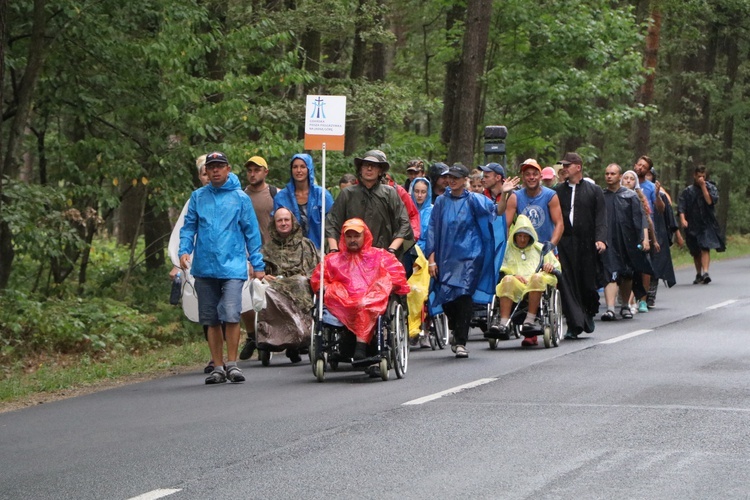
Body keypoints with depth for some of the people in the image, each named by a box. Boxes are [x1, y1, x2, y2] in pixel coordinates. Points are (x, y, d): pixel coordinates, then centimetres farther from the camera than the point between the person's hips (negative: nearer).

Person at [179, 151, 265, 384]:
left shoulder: (240, 198, 4)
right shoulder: (198, 197, 11)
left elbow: (251, 232, 6)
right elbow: (189, 227, 12)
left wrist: (258, 265, 2)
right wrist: (184, 250, -6)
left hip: (232, 267, -3)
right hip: (204, 268, 3)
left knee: (231, 316, -15)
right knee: (212, 320, 6)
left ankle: (232, 363, -4)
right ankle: (218, 367, 13)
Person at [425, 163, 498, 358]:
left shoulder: (474, 200, 2)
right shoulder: (441, 202, 9)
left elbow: (496, 210, -6)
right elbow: (433, 230, 10)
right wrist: (431, 258, 5)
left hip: (469, 256, -3)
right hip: (446, 258, 3)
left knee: (463, 295, -13)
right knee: (446, 298, 3)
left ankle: (461, 342, -8)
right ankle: (458, 336, 27)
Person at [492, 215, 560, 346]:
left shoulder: (539, 249, 31)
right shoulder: (508, 250, 28)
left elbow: (557, 267, 25)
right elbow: (501, 271, 14)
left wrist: (551, 267, 2)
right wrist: (514, 276, -6)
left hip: (538, 286, 0)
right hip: (516, 288, 0)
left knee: (537, 277, -36)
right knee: (507, 280, -36)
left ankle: (530, 320, -44)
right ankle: (503, 324, -49)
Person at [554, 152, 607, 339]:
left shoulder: (594, 191, 6)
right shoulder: (557, 191, 11)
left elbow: (601, 218, 0)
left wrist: (600, 239, -14)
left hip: (586, 244, -1)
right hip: (564, 244, 1)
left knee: (588, 284, 4)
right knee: (567, 285, -6)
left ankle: (589, 315, 30)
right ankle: (575, 324, -4)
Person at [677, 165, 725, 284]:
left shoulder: (711, 188, 6)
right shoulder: (687, 191, 8)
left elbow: (710, 201, -11)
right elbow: (681, 207, -3)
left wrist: (703, 186, -12)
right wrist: (682, 219, -20)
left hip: (707, 224, -2)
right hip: (692, 224, 2)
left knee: (705, 248, -19)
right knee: (696, 252, 9)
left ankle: (705, 272, -30)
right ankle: (698, 274, 24)